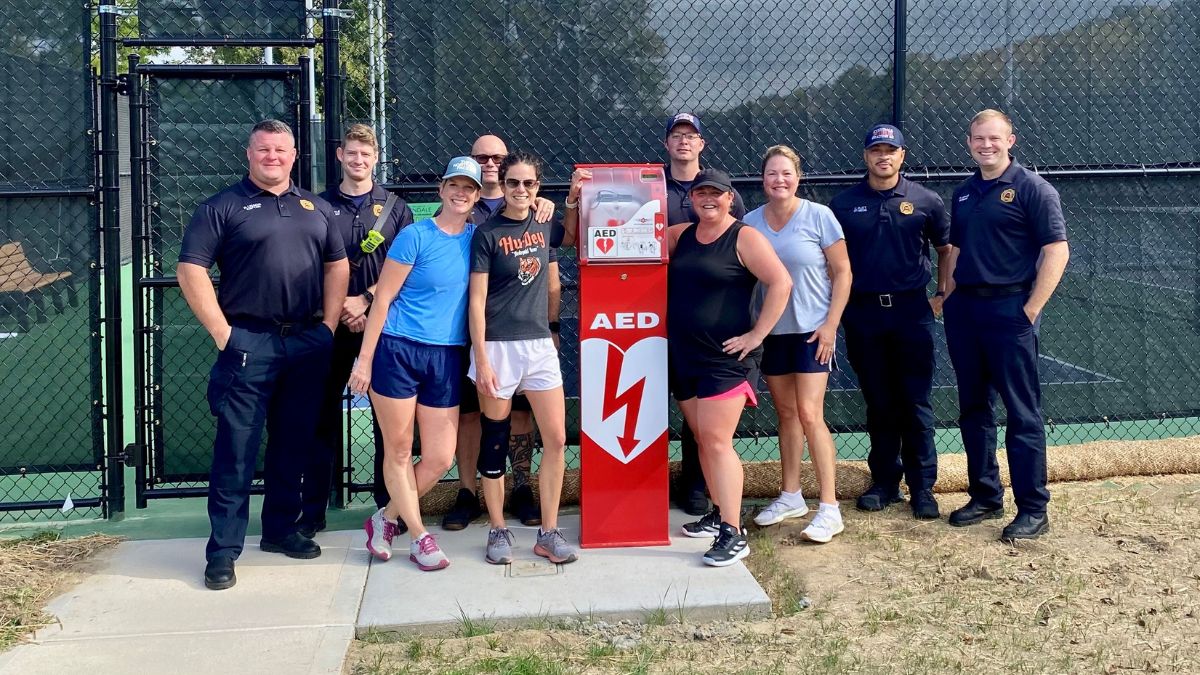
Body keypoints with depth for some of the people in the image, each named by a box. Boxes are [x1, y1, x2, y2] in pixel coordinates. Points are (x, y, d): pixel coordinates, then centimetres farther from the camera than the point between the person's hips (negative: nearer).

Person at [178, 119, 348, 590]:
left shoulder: (316, 209, 14)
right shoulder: (224, 206, -1)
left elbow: (337, 265, 17)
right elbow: (191, 269, -7)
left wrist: (329, 324, 6)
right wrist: (221, 331, -11)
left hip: (307, 343, 5)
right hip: (249, 343, -4)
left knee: (292, 442, 12)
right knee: (237, 447, -3)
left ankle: (280, 529, 26)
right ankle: (223, 550, 3)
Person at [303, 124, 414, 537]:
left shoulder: (395, 208, 7)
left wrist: (364, 301, -11)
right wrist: (340, 310, -8)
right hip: (332, 323, 0)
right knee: (323, 415, 2)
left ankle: (389, 505, 13)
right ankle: (313, 510, 8)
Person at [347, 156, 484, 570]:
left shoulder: (477, 237, 5)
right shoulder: (415, 236, -7)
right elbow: (384, 298, -6)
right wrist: (365, 359, -8)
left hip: (446, 359, 5)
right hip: (398, 350, -4)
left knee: (440, 459, 4)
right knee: (398, 450, 4)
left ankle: (385, 520, 25)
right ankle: (419, 536, 19)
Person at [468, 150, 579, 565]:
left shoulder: (545, 227, 9)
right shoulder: (487, 234, -5)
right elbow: (477, 300, -7)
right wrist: (481, 360, -12)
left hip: (540, 344, 5)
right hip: (498, 346, -4)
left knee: (556, 440, 0)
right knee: (494, 442, 4)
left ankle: (549, 533, 10)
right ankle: (498, 531, 17)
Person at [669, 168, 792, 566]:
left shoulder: (745, 238, -8)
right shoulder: (680, 236, 11)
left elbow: (781, 283, -16)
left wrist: (757, 334, -17)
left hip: (725, 358, -7)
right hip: (684, 357, 7)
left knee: (716, 441, -12)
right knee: (703, 440, 13)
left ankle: (733, 535, -8)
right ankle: (720, 514, 27)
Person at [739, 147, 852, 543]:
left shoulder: (818, 216, -7)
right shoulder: (751, 222, 3)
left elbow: (842, 273, -5)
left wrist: (831, 324, -11)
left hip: (812, 331, -4)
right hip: (771, 333, 4)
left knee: (809, 415, -9)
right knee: (786, 414, 12)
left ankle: (829, 508, -3)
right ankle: (790, 496, 25)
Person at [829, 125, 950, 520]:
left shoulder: (926, 201, 4)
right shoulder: (843, 204, 6)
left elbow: (946, 249, 14)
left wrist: (943, 294, 7)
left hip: (911, 310, -1)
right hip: (862, 313, 1)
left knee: (916, 403, 1)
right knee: (879, 403, 9)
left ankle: (922, 486, 8)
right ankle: (884, 482, 18)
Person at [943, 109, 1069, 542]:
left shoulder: (1032, 188, -5)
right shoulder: (964, 193, 14)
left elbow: (1057, 251, -10)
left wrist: (1031, 309, -14)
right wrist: (949, 299, 10)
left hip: (1009, 308, -7)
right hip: (964, 309, 7)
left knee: (1022, 413, -3)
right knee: (972, 407, 12)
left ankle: (1033, 510, 4)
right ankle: (985, 496, 24)